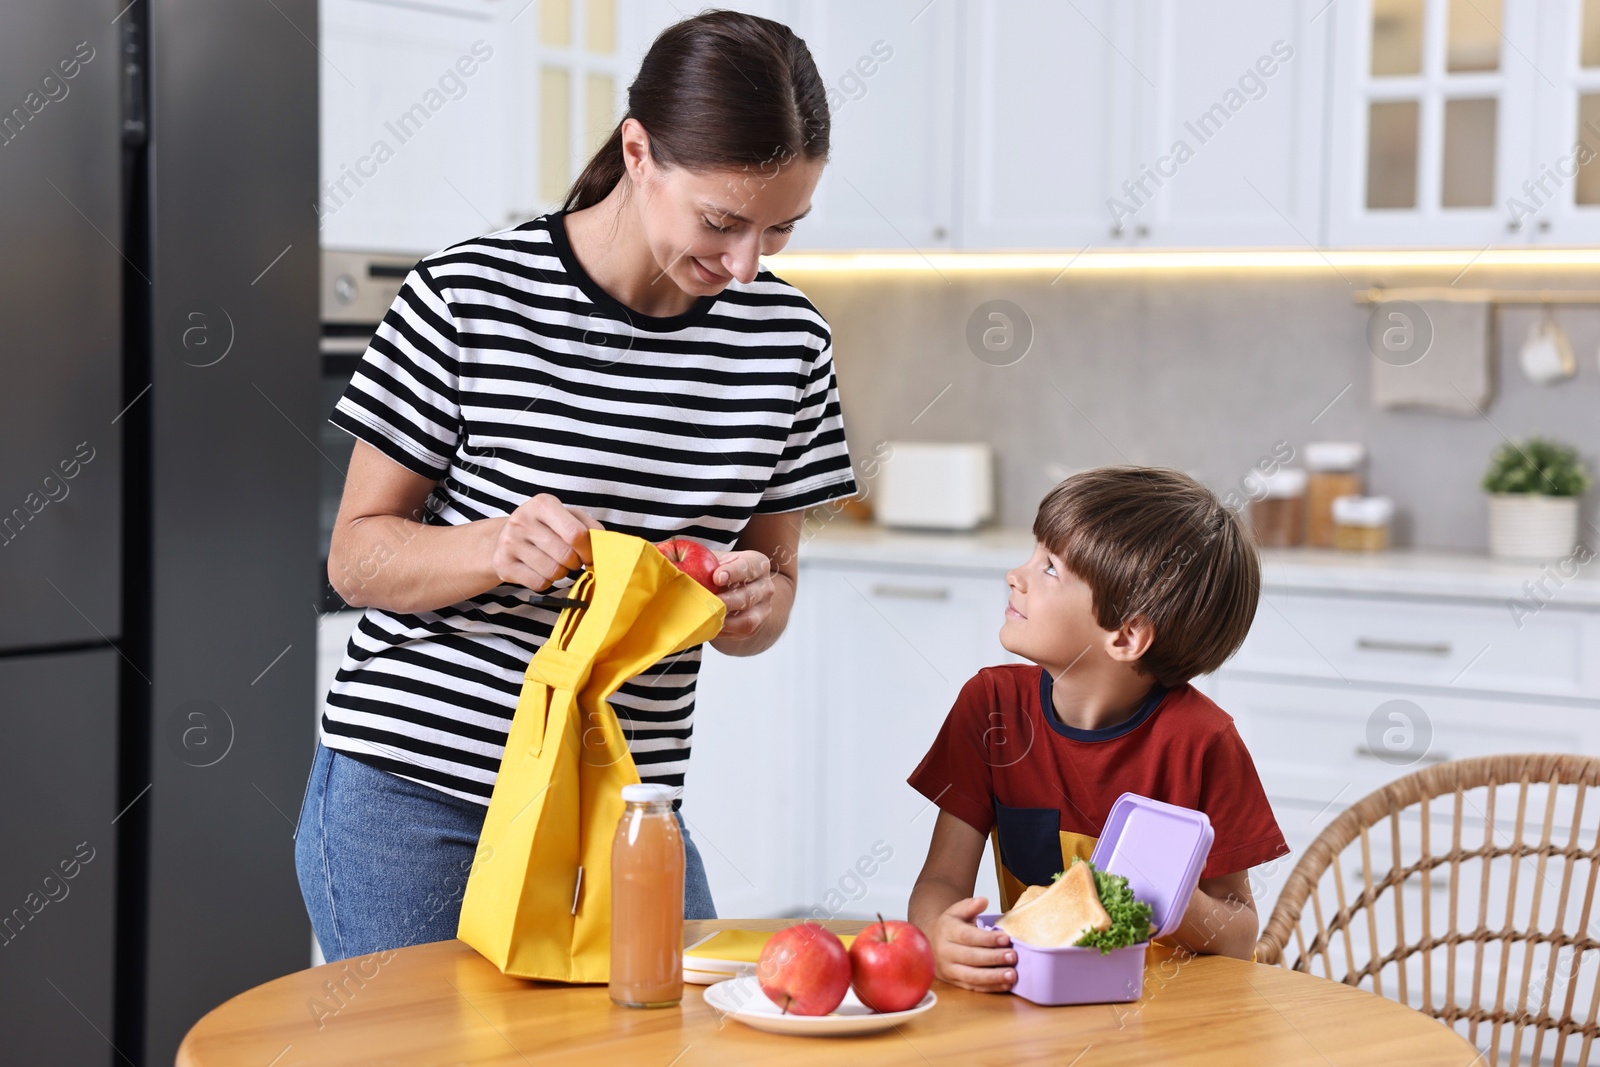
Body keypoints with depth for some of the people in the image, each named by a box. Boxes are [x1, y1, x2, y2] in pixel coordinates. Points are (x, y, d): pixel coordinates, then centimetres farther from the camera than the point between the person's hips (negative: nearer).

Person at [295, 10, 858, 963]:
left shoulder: (785, 336, 1)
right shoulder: (468, 296, -11)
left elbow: (774, 582, 9)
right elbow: (356, 554, -5)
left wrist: (750, 601, -14)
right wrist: (496, 551, -25)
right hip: (412, 793, -3)